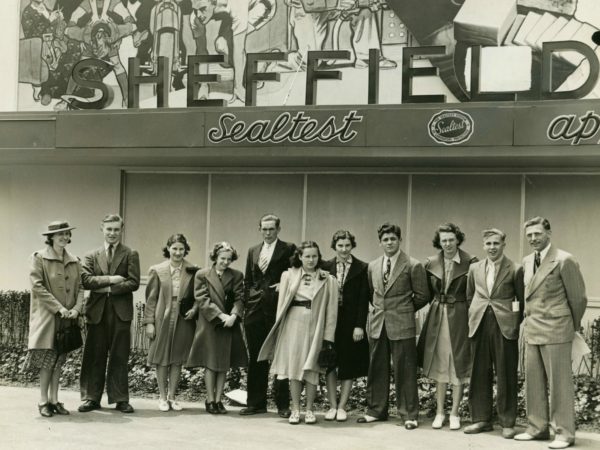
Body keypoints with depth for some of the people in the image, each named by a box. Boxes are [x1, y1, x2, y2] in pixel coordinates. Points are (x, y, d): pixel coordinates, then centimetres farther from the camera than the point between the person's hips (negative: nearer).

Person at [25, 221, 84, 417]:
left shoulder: (74, 261, 11)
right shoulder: (39, 258, -4)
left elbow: (79, 287, 10)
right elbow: (37, 286, -11)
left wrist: (76, 308, -8)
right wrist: (59, 307, -15)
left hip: (66, 318, 5)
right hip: (47, 316, -5)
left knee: (58, 360, 7)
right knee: (47, 358, -4)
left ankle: (54, 400, 13)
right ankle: (43, 401, 4)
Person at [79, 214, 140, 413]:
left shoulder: (130, 255, 7)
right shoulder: (91, 256, 13)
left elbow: (134, 283, -5)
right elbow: (86, 280, -2)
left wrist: (107, 288, -10)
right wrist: (110, 279, -12)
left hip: (121, 312, -2)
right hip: (97, 311, 2)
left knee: (119, 357, 2)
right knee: (94, 357, 3)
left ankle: (120, 399, 8)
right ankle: (91, 398, 10)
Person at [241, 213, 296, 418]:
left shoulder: (288, 249, 0)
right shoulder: (253, 251, 16)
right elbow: (248, 281, 17)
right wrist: (247, 303, 8)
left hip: (277, 309, -5)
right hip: (255, 310, 5)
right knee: (256, 358, 9)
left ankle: (283, 404, 6)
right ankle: (256, 402, 16)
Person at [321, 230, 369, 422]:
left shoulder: (361, 268, -2)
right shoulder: (326, 267, 5)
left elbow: (364, 300, -5)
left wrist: (359, 325, -11)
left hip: (351, 322, -2)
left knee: (349, 366, 4)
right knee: (330, 364, 4)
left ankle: (341, 406, 11)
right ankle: (332, 406, 12)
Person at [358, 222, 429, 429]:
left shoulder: (413, 266, -5)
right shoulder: (372, 266, 11)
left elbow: (422, 296, 0)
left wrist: (404, 310, 6)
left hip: (402, 325, -5)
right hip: (377, 324, 5)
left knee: (405, 371, -1)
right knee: (377, 369, 9)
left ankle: (409, 415, 8)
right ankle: (376, 410, 20)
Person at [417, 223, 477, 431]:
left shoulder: (470, 262, -9)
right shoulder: (431, 263, 2)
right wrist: (439, 304, 5)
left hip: (459, 317, -3)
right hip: (437, 317, 3)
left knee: (458, 366, 3)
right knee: (439, 366, 9)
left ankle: (454, 413, 13)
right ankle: (440, 412, 18)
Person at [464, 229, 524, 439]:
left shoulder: (515, 270, -2)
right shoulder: (475, 268, 11)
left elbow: (522, 300, 2)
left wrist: (515, 321, -3)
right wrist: (474, 316, 8)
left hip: (505, 327, -4)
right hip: (479, 326, 4)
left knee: (506, 376, 1)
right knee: (480, 374, 8)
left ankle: (507, 423, 10)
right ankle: (481, 419, 18)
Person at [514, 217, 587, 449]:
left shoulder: (564, 260, -9)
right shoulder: (527, 261, 12)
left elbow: (578, 298, -4)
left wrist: (574, 326, 6)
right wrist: (528, 320, 15)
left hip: (555, 331, -7)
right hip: (532, 331, 7)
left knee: (559, 383, -2)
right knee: (534, 382, 10)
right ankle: (537, 427, 19)